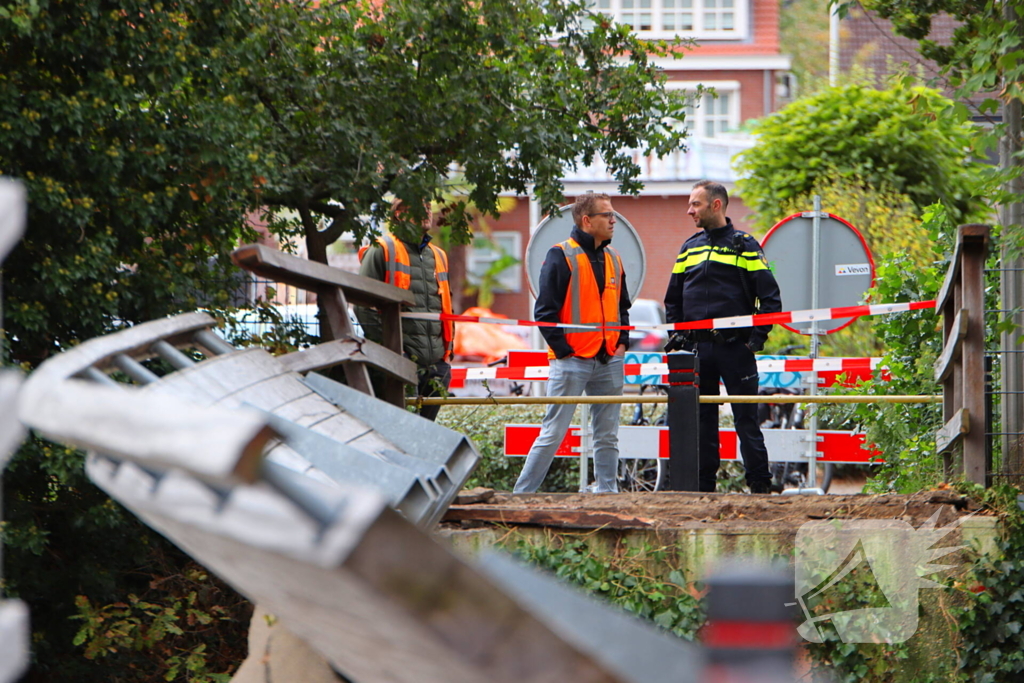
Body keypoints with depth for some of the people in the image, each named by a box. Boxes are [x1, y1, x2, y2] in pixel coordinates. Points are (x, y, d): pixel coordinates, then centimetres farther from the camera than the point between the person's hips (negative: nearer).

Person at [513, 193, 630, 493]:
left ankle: (607, 490, 14)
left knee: (607, 436, 8)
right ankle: (521, 494, -1)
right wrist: (563, 350, -12)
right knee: (553, 433, -6)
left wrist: (622, 343, 10)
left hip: (609, 361, 6)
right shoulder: (562, 256, -7)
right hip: (572, 361, -6)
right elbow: (545, 310, -9)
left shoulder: (613, 259, 14)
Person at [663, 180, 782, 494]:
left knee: (747, 420, -4)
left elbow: (770, 297, -2)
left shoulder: (744, 246, 1)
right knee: (700, 421, 6)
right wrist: (677, 333, 10)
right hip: (696, 348, 5)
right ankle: (703, 487, 10)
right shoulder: (689, 248, 16)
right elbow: (673, 299, 23)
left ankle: (760, 486, -1)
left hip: (735, 347, -5)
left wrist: (757, 337, -9)